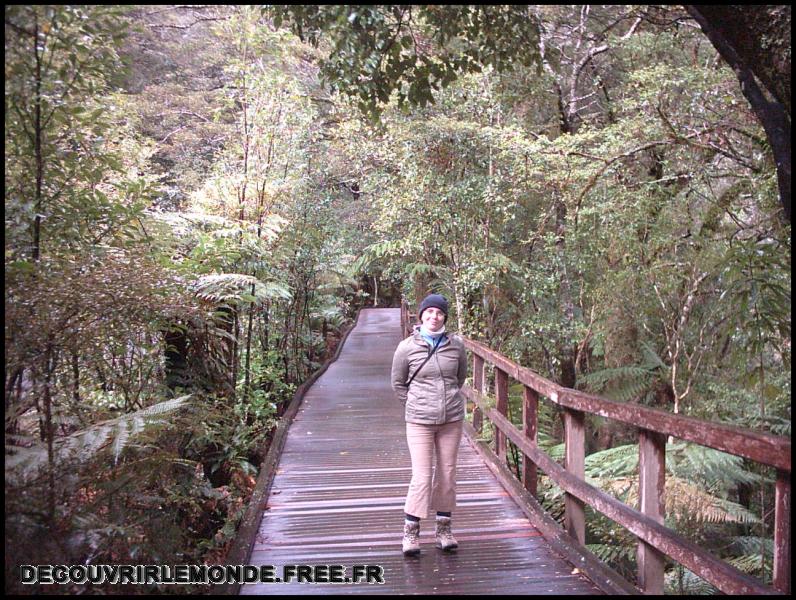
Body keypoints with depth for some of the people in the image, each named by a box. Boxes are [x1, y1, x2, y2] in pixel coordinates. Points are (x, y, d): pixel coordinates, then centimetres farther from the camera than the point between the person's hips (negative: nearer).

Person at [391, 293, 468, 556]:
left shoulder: (456, 345, 0)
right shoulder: (407, 347, -6)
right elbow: (398, 384, 7)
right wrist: (417, 404, 4)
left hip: (452, 419, 3)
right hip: (420, 421, -3)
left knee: (447, 474, 10)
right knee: (421, 476, -6)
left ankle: (444, 530, 24)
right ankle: (410, 532, 9)